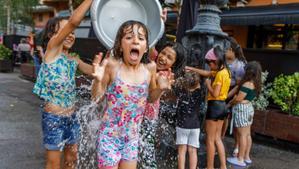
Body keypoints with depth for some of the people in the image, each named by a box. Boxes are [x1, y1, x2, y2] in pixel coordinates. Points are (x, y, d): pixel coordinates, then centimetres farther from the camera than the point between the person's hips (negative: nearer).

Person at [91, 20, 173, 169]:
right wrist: (98, 80, -26)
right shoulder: (112, 65, -18)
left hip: (132, 137, 4)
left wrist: (161, 88, -10)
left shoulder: (150, 67, -7)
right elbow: (96, 96, -8)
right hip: (110, 135, -4)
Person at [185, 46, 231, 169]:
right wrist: (191, 69, 17)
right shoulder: (224, 71, 11)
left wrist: (208, 84, -7)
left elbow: (215, 94, -23)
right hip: (221, 106, 9)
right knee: (217, 138, 16)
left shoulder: (220, 74, -18)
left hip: (215, 106, -9)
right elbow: (207, 73, 20)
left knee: (210, 140, 3)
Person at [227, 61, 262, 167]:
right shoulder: (255, 84, 8)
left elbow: (238, 99, -19)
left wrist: (230, 104, -1)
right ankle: (246, 157, 23)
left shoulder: (247, 84, -19)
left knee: (242, 135, -3)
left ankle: (240, 159, 4)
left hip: (242, 108, -9)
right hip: (249, 107, 9)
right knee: (247, 134, 14)